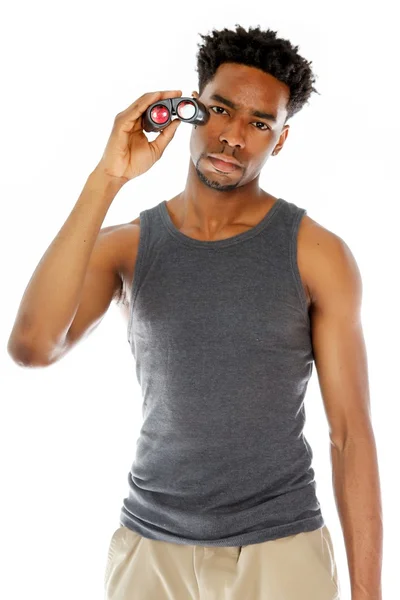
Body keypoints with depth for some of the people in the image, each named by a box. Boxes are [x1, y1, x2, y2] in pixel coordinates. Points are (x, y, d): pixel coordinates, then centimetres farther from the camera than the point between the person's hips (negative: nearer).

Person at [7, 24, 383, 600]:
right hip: (150, 548, 2)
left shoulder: (318, 254, -6)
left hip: (281, 548, -1)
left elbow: (351, 430, -6)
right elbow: (31, 347, -19)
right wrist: (107, 179, -19)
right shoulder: (124, 246, -1)